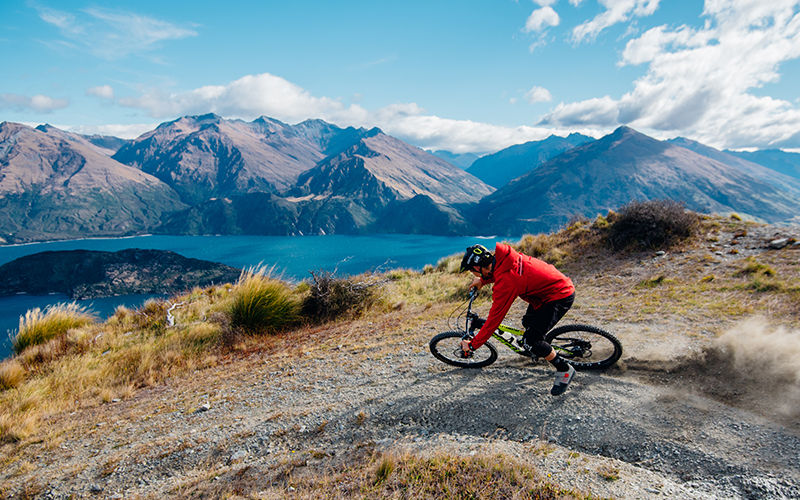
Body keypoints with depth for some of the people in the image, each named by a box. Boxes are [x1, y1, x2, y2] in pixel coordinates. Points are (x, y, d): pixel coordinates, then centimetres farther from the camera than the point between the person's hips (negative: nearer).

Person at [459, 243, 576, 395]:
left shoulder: (505, 283, -30)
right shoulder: (501, 256, -8)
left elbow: (493, 320, -24)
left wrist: (472, 345, -15)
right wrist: (482, 280, 26)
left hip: (561, 297, -10)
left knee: (530, 341, -13)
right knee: (528, 322, 23)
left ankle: (565, 370, 6)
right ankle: (544, 350, 48)